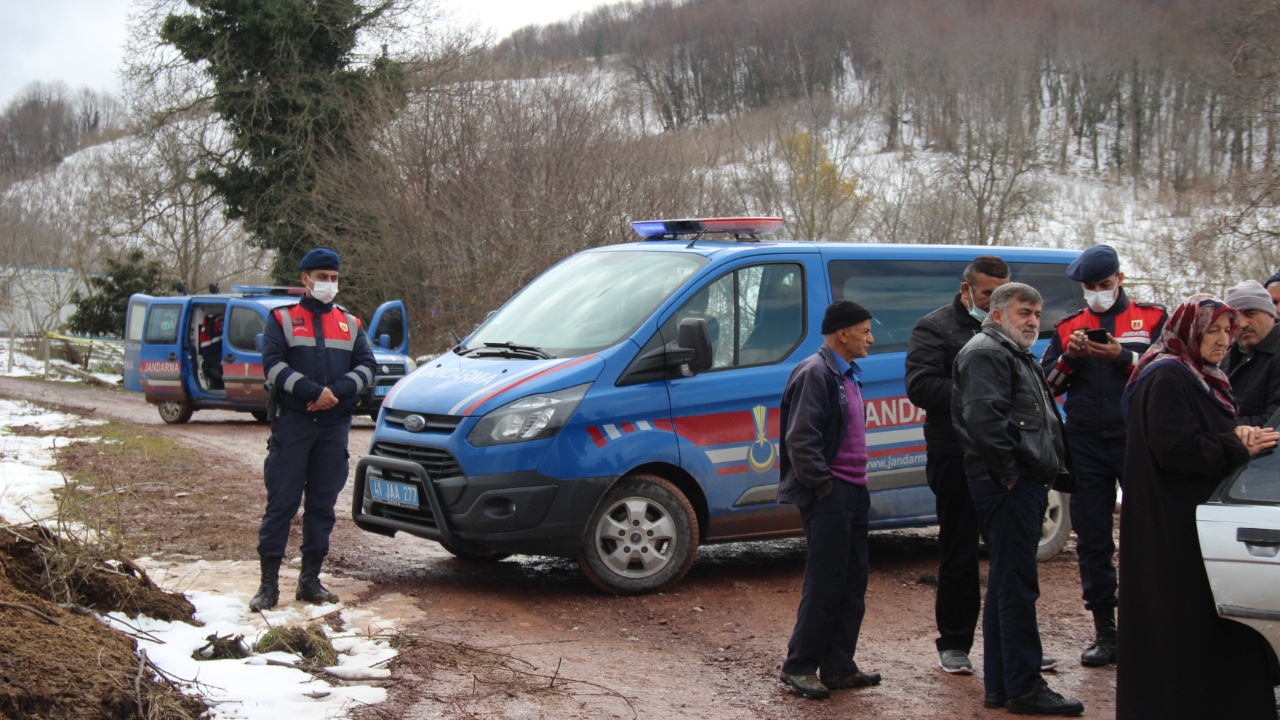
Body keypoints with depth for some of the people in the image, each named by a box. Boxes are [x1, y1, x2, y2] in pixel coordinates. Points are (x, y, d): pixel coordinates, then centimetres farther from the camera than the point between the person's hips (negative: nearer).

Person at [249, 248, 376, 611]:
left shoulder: (350, 324, 17)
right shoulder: (282, 320, 8)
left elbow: (366, 367, 7)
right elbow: (273, 366, -5)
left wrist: (338, 391, -12)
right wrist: (314, 391, -17)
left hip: (334, 426, 3)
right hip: (292, 424, -3)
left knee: (323, 504, 6)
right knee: (282, 503, -5)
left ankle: (310, 580, 14)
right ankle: (269, 583, -1)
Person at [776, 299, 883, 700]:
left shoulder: (848, 376, 18)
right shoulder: (815, 373, -13)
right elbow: (800, 441, -19)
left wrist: (858, 486, 15)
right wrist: (823, 487, -18)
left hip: (853, 490, 10)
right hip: (828, 494, -10)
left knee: (854, 582, 11)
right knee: (825, 585, -5)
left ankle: (838, 667, 18)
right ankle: (799, 667, 4)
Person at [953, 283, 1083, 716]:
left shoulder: (1015, 356, 25)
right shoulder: (986, 352, -9)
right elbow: (983, 417, -24)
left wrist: (1045, 475, 21)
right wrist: (1009, 472, -20)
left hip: (1024, 485, 11)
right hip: (1008, 486, -11)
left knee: (1007, 584, 13)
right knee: (1017, 586, -9)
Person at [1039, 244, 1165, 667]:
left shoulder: (1152, 319, 6)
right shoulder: (1068, 328, 14)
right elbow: (1048, 387, 10)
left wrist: (1123, 357, -16)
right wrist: (1070, 356, -7)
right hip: (1086, 445, 3)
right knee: (1092, 539, 5)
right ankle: (1105, 633, 14)